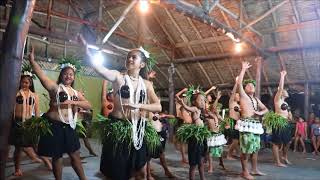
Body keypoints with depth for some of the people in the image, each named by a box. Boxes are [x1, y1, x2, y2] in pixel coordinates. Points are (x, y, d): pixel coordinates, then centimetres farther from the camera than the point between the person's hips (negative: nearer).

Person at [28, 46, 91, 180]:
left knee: (75, 155, 12)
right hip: (54, 125, -5)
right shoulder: (55, 87, -4)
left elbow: (88, 105, -1)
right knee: (57, 157, 7)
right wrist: (32, 60, -24)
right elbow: (41, 75, -16)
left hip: (69, 127, 5)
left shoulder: (76, 93, 10)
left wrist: (73, 102, -15)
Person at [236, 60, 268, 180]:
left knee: (255, 149, 13)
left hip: (256, 125, 7)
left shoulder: (256, 99, 22)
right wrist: (244, 69, -7)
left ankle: (255, 170, 25)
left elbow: (266, 109, 27)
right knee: (246, 149, -8)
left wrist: (260, 113, 4)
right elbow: (239, 83, -11)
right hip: (247, 124, -7)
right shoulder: (243, 96, 3)